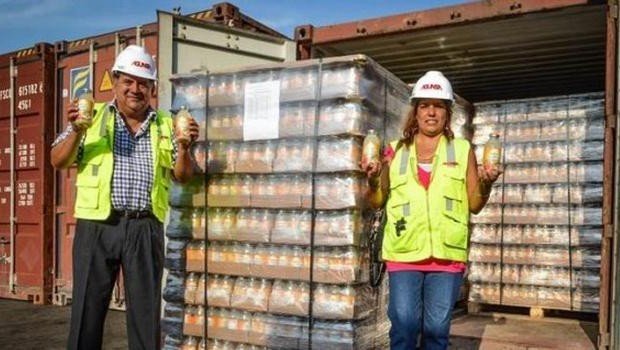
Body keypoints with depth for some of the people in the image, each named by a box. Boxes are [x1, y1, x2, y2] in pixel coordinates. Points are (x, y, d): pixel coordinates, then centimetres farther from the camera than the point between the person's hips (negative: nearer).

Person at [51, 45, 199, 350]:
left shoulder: (165, 125, 11)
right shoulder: (93, 116, 7)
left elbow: (183, 176, 10)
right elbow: (58, 162, 4)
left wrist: (184, 147, -9)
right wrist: (77, 131, -13)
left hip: (145, 228, 1)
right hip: (97, 225, -1)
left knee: (146, 309, 9)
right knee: (88, 306, 7)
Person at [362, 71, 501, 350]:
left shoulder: (462, 150, 10)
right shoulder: (396, 151, 9)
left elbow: (475, 205, 10)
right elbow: (377, 202, 11)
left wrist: (486, 184, -9)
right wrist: (373, 179, -8)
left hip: (446, 253, 1)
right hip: (404, 252, 0)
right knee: (404, 324, -4)